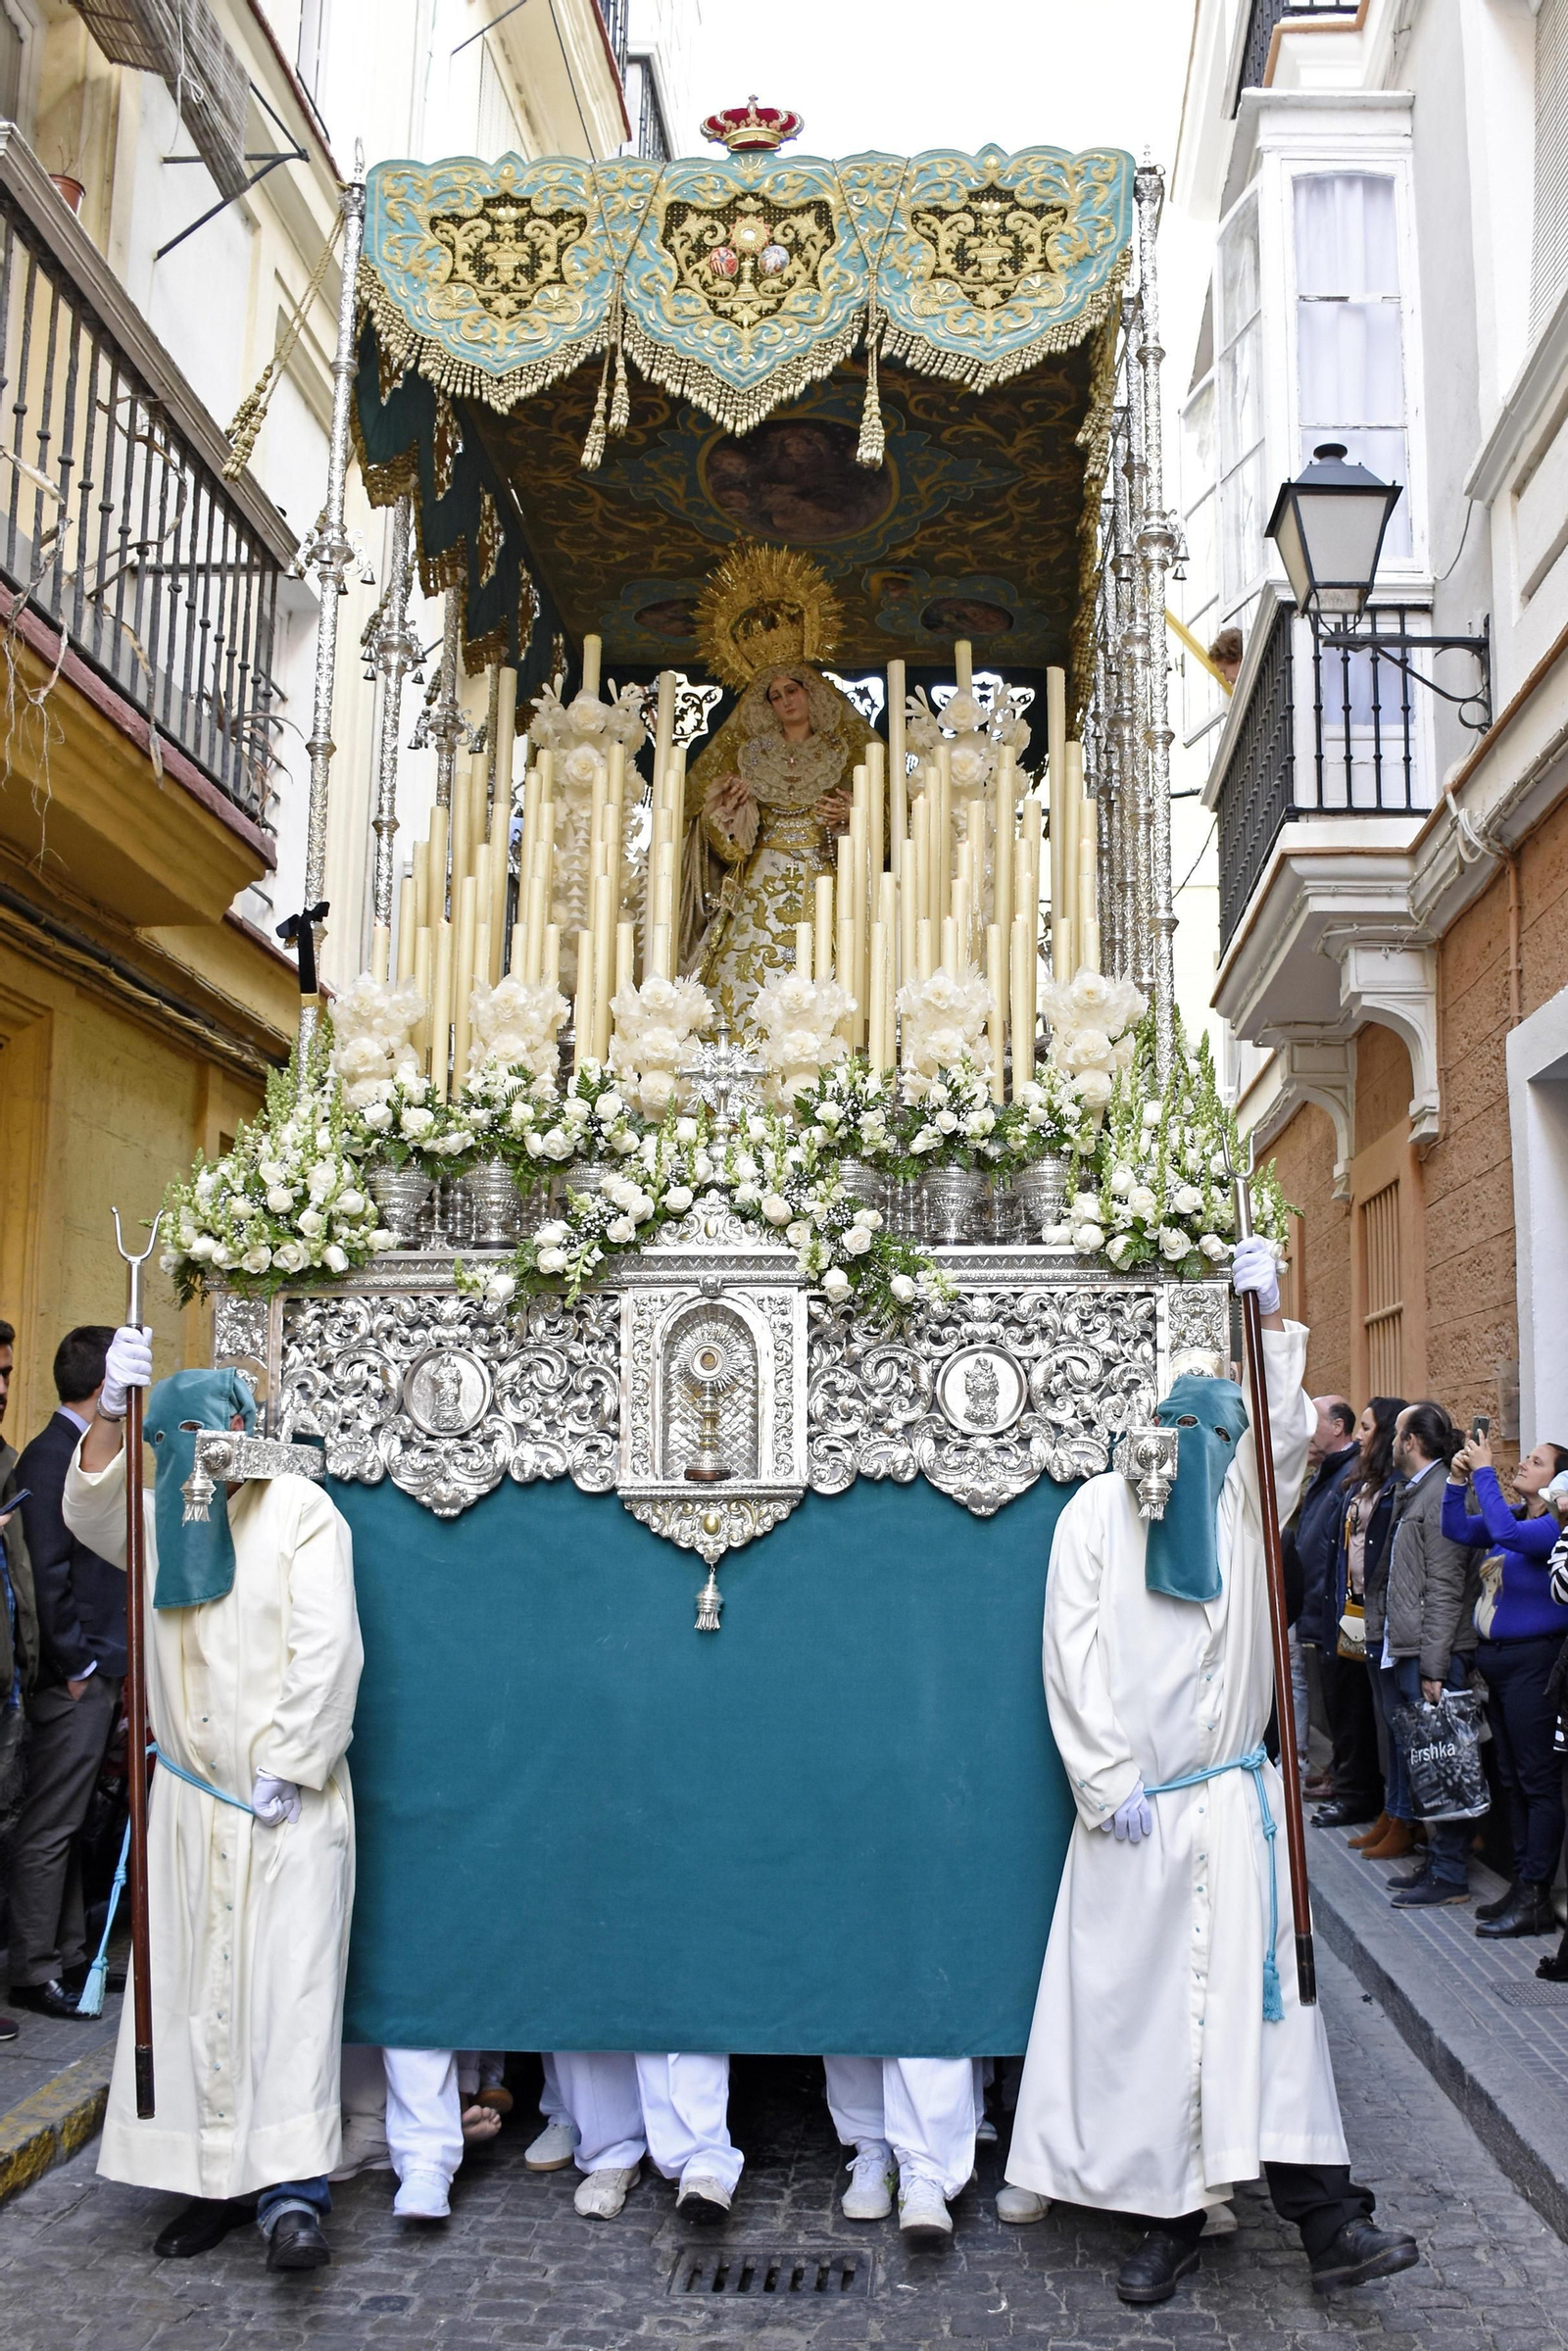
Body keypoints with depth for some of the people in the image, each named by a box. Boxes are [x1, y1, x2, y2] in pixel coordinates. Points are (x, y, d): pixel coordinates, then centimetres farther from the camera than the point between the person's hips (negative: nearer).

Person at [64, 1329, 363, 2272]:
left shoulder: (299, 1508, -4)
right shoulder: (160, 1518, 11)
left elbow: (327, 1648, -10)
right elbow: (91, 1512, -11)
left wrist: (286, 1766, -13)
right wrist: (112, 1408, -25)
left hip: (290, 1799, -5)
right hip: (192, 1797, 5)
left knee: (290, 1983, -8)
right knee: (195, 1986, 7)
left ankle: (293, 2192, -6)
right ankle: (217, 2181, 16)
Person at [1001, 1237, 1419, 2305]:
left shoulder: (1242, 1500, 10)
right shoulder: (1097, 1509, 0)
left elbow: (1289, 1429, -9)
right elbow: (1073, 1656, -4)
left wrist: (1271, 1315, -18)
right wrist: (1111, 1784, -8)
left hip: (1233, 1796, 2)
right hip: (1132, 1808, -2)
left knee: (1263, 1993, -2)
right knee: (1145, 2005, 2)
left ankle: (1325, 2215, 0)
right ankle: (1173, 2217, 13)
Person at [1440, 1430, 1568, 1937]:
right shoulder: (1512, 1518, 12)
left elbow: (1507, 1533, -29)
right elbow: (1457, 1530, 10)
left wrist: (1484, 1471, -22)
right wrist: (1458, 1478, -2)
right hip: (1495, 1659, 9)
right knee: (1512, 1780, 14)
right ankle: (1522, 1885, 22)